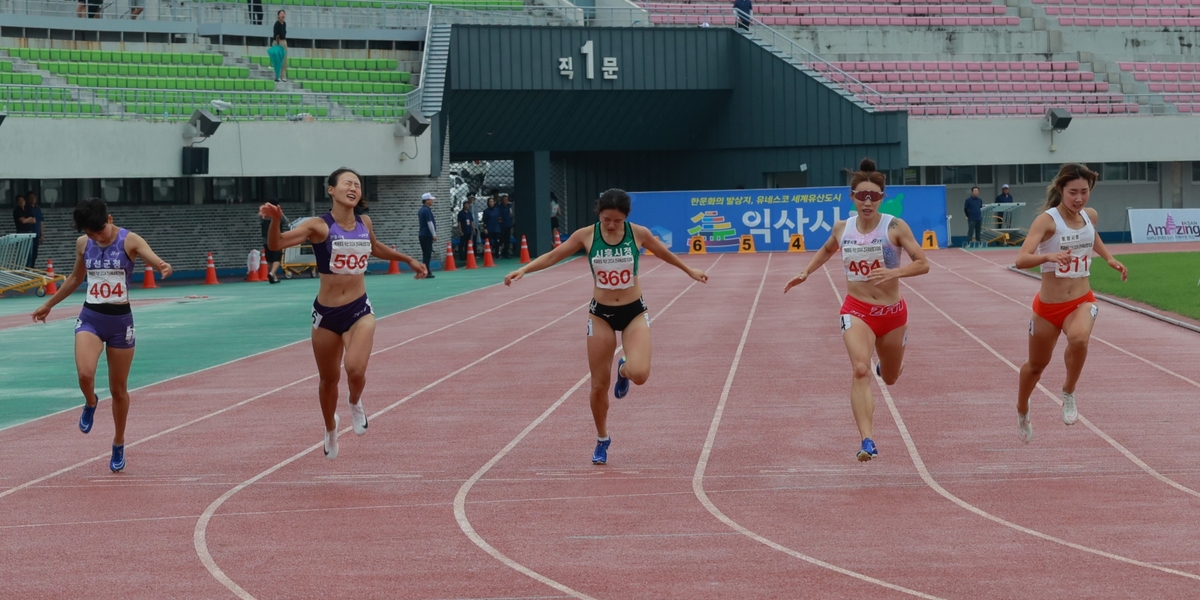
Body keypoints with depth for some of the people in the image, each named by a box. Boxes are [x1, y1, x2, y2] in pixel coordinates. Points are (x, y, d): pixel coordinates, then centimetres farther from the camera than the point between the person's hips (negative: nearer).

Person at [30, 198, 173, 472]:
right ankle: (90, 403, 12)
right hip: (90, 318, 2)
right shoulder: (83, 244, 1)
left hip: (120, 320, -2)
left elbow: (154, 259, -28)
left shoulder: (129, 241, -10)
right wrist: (49, 304, 28)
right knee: (85, 374, -24)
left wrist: (164, 267, -53)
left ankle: (119, 444, 28)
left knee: (119, 389, 8)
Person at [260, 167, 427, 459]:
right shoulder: (319, 226, -12)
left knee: (355, 370, -23)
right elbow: (276, 244, -24)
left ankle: (356, 404, 13)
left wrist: (408, 260, 33)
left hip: (359, 310, 1)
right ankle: (330, 429, 43)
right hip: (326, 314, -1)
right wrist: (275, 220, -44)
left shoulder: (364, 223, 2)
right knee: (329, 379, 14)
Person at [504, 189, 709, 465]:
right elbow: (553, 255, -1)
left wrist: (690, 271, 22)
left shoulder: (638, 233, -9)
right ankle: (602, 440, 26)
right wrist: (524, 270, -14)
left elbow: (664, 253, 10)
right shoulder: (586, 236, -9)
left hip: (634, 312, -1)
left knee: (639, 374, -23)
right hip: (601, 315, 1)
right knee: (599, 385, 3)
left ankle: (624, 370, 17)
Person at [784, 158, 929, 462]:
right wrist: (806, 272, 10)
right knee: (861, 371, -25)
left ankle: (884, 364, 61)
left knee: (890, 378, 20)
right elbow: (827, 249, 22)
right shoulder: (842, 228, -2)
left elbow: (922, 264, -16)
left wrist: (893, 272, -32)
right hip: (857, 311, 0)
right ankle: (867, 442, -33)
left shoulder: (895, 227, -12)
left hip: (892, 311, 0)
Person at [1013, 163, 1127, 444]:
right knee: (1036, 365, 17)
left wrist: (1109, 258, 13)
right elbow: (1021, 259, -31)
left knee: (1079, 338, -33)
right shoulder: (1047, 220, -17)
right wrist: (1049, 256, -49)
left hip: (1082, 302, 2)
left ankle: (1068, 394, -8)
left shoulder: (1090, 215, 0)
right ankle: (1022, 412, 47)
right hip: (1048, 306, -2)